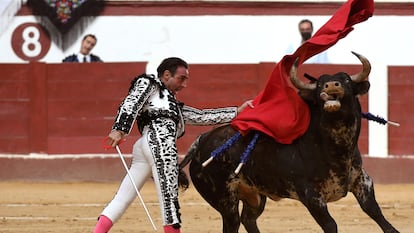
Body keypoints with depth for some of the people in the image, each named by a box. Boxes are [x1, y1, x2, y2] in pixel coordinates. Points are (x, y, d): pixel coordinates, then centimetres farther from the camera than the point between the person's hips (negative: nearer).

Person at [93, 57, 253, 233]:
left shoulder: (174, 105, 37)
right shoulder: (147, 83, 14)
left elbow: (202, 116, 31)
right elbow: (130, 104, -2)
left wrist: (237, 111, 25)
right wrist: (119, 130, -19)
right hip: (159, 141, -9)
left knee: (123, 199, 2)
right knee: (169, 197, -10)